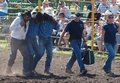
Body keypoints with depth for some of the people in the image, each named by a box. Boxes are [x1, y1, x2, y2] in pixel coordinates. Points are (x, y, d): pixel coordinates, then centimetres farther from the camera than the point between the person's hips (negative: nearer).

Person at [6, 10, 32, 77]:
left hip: (22, 41, 5)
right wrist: (20, 25, -28)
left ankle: (26, 71, -7)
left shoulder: (27, 21, 4)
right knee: (13, 56, 9)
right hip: (15, 40, -5)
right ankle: (8, 68, 31)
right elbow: (11, 28, -20)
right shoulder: (18, 19, -16)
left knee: (27, 55, -9)